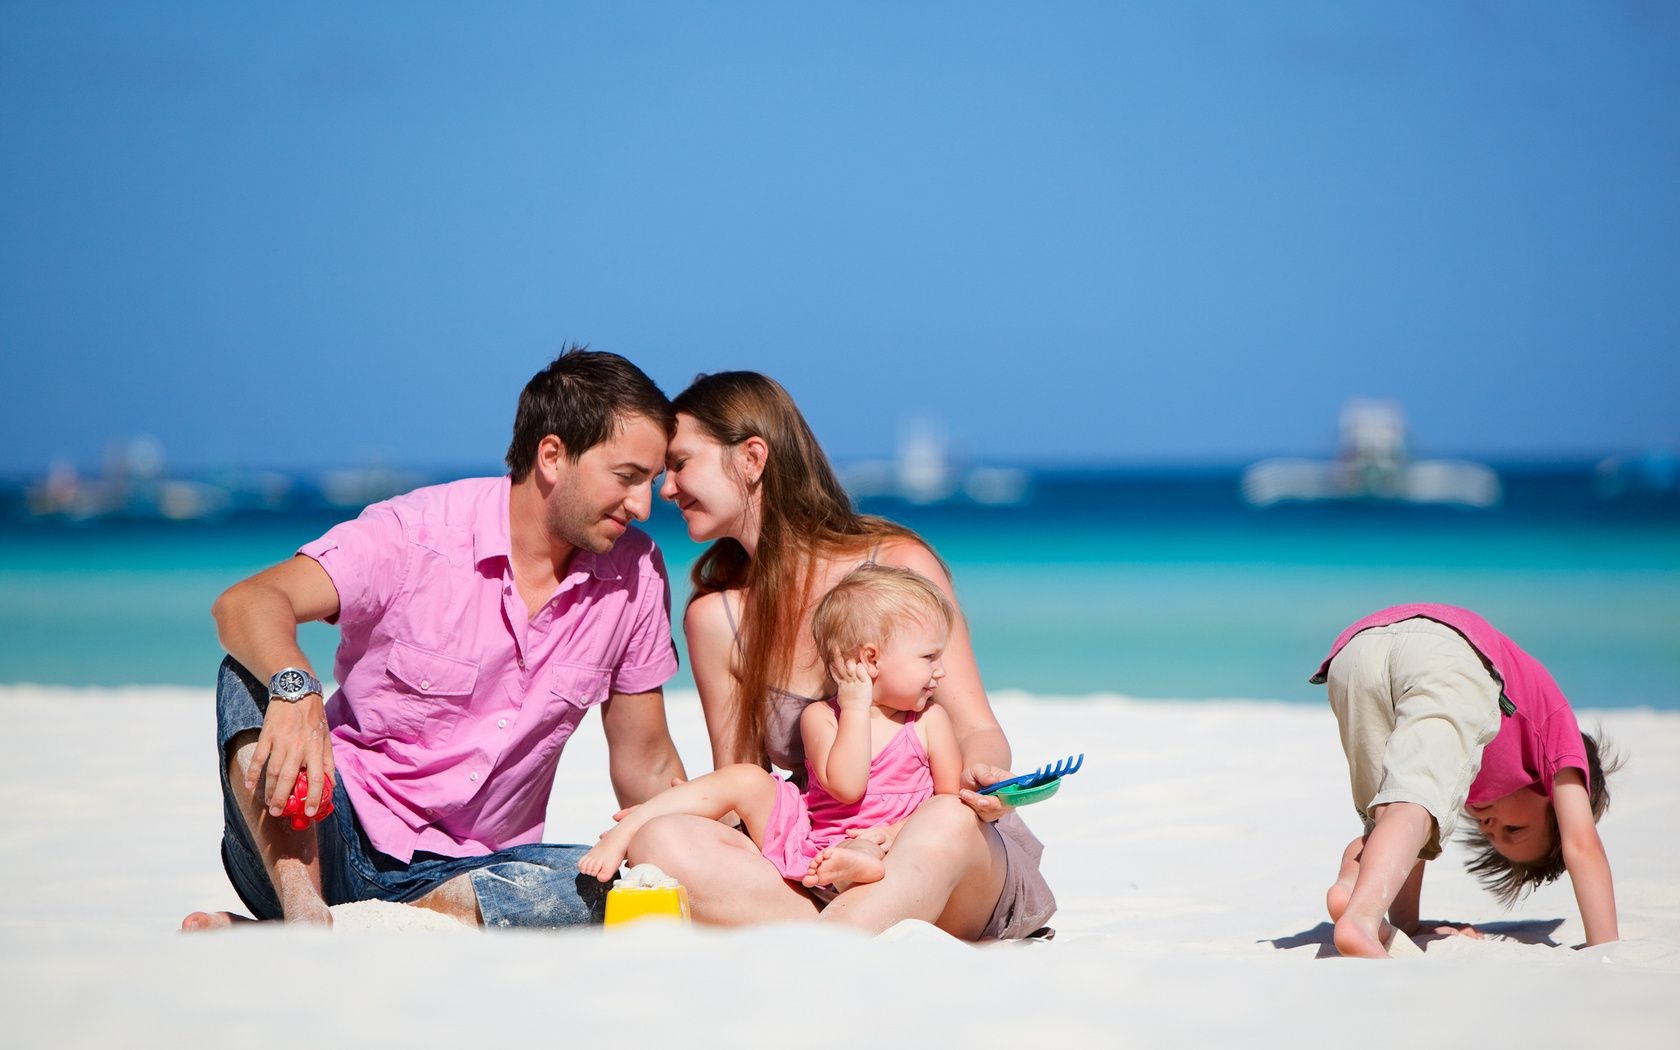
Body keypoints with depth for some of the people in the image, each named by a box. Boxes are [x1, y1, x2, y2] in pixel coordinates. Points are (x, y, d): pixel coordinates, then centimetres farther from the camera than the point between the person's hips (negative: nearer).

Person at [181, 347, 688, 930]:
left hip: (459, 875, 3)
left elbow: (646, 763, 10)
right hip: (334, 847, -3)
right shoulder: (416, 533, -11)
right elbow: (246, 603, -26)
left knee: (598, 884, -29)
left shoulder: (635, 575, 1)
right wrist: (295, 690, -47)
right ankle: (303, 917, -42)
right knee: (251, 670, -26)